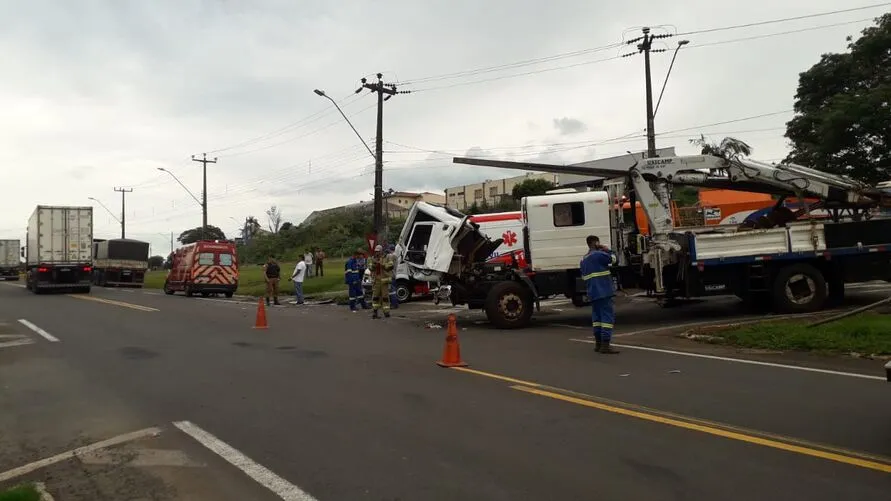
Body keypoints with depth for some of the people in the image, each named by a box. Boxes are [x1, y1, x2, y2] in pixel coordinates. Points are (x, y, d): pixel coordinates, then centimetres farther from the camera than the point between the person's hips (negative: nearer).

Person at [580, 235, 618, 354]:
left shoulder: (583, 260, 17)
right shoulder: (598, 254, -11)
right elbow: (613, 259, 0)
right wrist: (608, 250, 14)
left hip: (592, 293, 9)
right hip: (604, 292, -9)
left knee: (597, 317, 14)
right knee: (608, 316, -7)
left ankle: (598, 344, 18)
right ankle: (605, 345, -12)